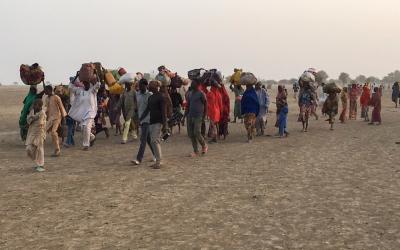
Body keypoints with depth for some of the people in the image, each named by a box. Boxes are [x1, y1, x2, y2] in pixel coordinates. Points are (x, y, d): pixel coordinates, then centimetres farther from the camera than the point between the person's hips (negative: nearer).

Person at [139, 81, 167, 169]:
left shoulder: (161, 97, -8)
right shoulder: (150, 97, 16)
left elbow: (164, 111, -13)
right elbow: (147, 110, 21)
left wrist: (164, 125, -18)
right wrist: (139, 120, 14)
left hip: (158, 122, -8)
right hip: (152, 122, 8)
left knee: (155, 140, -12)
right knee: (153, 142, 7)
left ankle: (158, 162, -8)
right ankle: (158, 161, 13)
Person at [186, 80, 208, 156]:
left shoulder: (201, 94, -6)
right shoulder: (189, 93, 14)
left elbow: (205, 105, -4)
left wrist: (204, 116, -8)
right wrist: (185, 114, 13)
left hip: (198, 117, -7)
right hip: (190, 116, 7)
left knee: (197, 133, -13)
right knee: (191, 134, 3)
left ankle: (204, 146, 13)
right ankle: (196, 151, 12)